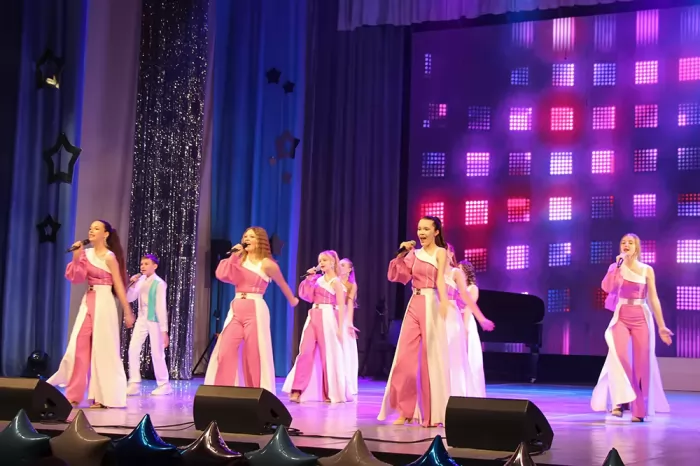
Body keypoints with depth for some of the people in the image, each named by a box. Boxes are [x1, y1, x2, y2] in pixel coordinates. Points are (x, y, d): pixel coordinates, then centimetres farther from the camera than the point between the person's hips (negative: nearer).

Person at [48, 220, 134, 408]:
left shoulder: (109, 257, -8)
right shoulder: (87, 253, 9)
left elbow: (119, 286, -7)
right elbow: (76, 278, 3)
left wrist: (127, 312, -7)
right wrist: (76, 257, -9)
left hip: (103, 303, -6)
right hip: (87, 302, 7)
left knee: (102, 349, -3)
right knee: (78, 347, 3)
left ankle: (104, 397, 5)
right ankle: (73, 395, 10)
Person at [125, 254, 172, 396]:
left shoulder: (159, 283, -15)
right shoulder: (140, 280, 3)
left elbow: (161, 307, -15)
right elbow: (129, 299, 7)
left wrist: (164, 330, -15)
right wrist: (132, 284, -10)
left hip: (154, 320, -6)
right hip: (141, 319, 6)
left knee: (156, 353, 0)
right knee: (133, 350, -1)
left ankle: (164, 385, 14)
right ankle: (134, 384, 4)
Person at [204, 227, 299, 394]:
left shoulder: (266, 264, -2)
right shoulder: (240, 260, 13)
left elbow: (282, 284, 13)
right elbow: (223, 275, -3)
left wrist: (292, 300, 26)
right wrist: (233, 256, -6)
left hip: (256, 310, -5)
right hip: (236, 310, 5)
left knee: (254, 355, -3)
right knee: (224, 352, -4)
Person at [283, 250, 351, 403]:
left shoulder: (336, 282, -3)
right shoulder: (318, 279, 14)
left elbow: (341, 307, -7)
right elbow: (307, 296, 12)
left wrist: (340, 328, -13)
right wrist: (309, 278, 5)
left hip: (328, 319, -6)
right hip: (313, 317, 6)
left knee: (328, 356, -1)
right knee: (306, 352, -3)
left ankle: (332, 393, 9)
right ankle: (297, 390, -5)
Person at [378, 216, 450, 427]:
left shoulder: (440, 252, -1)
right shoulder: (414, 253, 13)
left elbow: (441, 278, -18)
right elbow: (395, 276, 9)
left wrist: (444, 301, -35)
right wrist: (401, 255, -3)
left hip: (431, 305, -5)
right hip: (414, 305, 6)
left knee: (431, 358, -1)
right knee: (405, 357, 3)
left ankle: (432, 414, 7)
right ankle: (406, 410, 12)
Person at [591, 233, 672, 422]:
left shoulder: (647, 270, 5)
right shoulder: (616, 267, 5)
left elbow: (653, 299, 5)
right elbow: (607, 288, -12)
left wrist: (662, 326, 2)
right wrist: (617, 265, -15)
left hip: (641, 318, 1)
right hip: (621, 317, -1)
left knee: (642, 362, -2)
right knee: (619, 353, -26)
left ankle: (639, 410, 6)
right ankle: (620, 400, -20)